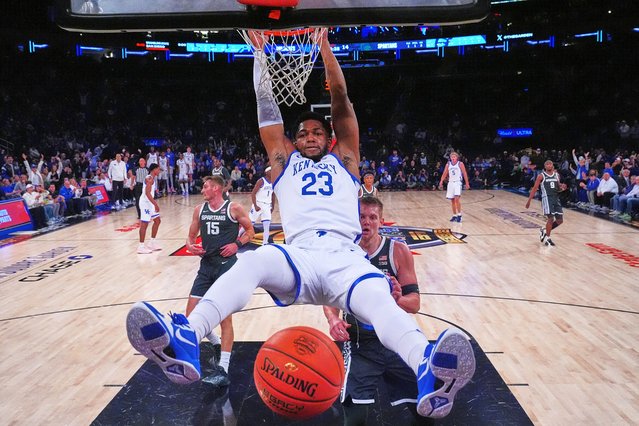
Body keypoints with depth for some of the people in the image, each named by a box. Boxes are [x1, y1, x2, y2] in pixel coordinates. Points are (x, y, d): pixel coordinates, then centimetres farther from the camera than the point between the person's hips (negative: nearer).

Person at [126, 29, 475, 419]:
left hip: (346, 255, 0)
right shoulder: (285, 163, 28)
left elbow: (341, 100, 20)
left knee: (379, 302, -33)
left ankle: (431, 373, -59)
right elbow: (267, 109, 25)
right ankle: (185, 341, -53)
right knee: (253, 261, -33)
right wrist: (261, 51, 24)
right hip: (299, 257, 1)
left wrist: (323, 42, 18)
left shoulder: (344, 160, 26)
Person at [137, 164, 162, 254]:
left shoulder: (152, 178, 15)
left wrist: (154, 203, 25)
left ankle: (152, 243, 22)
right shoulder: (149, 178, -16)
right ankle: (141, 247, -2)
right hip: (145, 202, -10)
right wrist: (155, 204, -27)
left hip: (149, 202, 10)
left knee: (157, 221, 15)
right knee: (144, 224, -7)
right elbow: (147, 193, -25)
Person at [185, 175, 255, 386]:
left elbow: (250, 231, 3)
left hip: (227, 266, -6)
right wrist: (190, 245, -6)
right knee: (191, 315, 3)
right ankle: (217, 344, 29)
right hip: (206, 265, 6)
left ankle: (223, 370, -1)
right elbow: (191, 236, 17)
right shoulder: (199, 209, 9)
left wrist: (237, 244, -14)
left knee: (225, 317, -5)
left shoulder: (234, 208, -6)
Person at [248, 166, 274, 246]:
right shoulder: (261, 181, -11)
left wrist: (272, 206, 15)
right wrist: (255, 205, -20)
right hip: (258, 204, -5)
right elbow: (253, 194, -14)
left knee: (267, 226, -3)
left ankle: (265, 243, 2)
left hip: (267, 206, 5)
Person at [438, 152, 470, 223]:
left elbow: (464, 174, -1)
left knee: (457, 198, -18)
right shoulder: (448, 164, 7)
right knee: (452, 200, 6)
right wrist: (441, 182, 1)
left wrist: (467, 183, -3)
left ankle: (459, 215, -9)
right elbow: (444, 174, 10)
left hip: (458, 182, -4)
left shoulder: (460, 164, -4)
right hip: (450, 183, 4)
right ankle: (454, 215, 15)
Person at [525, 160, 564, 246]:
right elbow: (535, 188, -2)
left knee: (560, 220, 6)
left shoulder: (556, 174, 12)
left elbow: (559, 186, 21)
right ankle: (547, 238, 2)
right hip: (547, 198, -6)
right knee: (550, 218, -13)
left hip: (556, 198, 6)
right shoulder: (541, 176, -1)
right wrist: (529, 200, -6)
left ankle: (544, 230, 26)